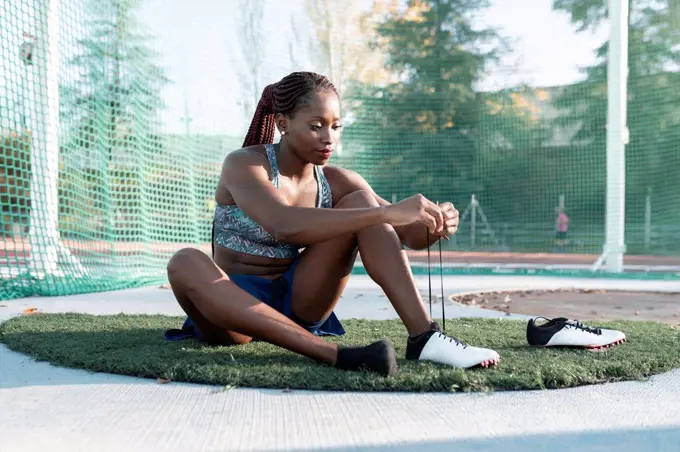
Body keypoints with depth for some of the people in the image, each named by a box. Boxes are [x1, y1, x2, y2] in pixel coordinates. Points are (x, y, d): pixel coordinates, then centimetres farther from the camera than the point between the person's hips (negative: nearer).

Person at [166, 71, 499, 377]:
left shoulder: (336, 182, 0)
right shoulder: (243, 165, -16)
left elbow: (411, 237, -3)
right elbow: (285, 226, -37)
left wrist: (435, 225, -28)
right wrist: (385, 213, -43)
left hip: (296, 303, 4)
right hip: (233, 307, -4)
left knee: (360, 201, -13)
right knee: (185, 263, -38)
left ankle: (422, 336, -26)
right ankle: (332, 354, -44)